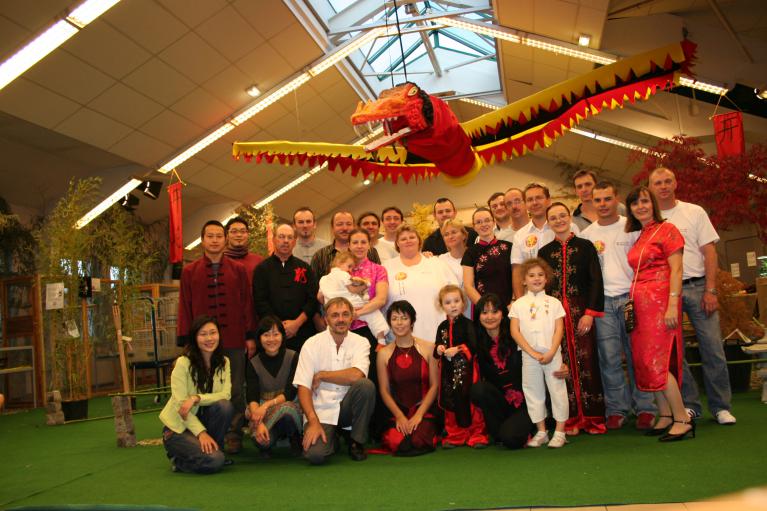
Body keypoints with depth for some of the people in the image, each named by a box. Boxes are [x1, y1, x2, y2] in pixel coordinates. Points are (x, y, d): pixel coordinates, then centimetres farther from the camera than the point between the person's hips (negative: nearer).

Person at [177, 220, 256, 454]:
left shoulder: (238, 270, 7)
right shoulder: (189, 271, 7)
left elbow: (247, 303, 7)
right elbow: (185, 307, 6)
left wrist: (250, 336, 3)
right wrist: (186, 341, 1)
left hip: (234, 342, 0)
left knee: (235, 391, 4)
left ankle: (234, 436, 15)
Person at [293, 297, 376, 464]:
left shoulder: (360, 342, -1)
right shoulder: (312, 344, -2)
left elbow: (356, 375, -21)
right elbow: (303, 387, -8)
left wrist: (321, 375, -11)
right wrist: (313, 422, -19)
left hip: (347, 406, 1)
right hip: (321, 410, -1)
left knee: (366, 385, -28)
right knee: (315, 454, -25)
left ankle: (356, 441, -5)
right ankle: (330, 436, 14)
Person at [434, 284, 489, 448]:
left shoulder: (467, 324, -6)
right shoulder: (442, 327, 9)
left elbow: (473, 346, -15)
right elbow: (436, 348, 14)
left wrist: (457, 350, -23)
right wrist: (438, 349, -8)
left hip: (466, 369, -5)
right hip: (448, 370, 5)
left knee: (471, 401, 0)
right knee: (450, 404, 10)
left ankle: (477, 435, 14)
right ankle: (454, 436, 23)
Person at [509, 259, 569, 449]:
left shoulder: (554, 302, 4)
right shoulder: (518, 304, 4)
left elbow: (559, 330, -1)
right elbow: (515, 332, -3)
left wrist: (551, 352, -14)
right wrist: (533, 353, -11)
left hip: (552, 354, -1)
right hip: (529, 355, 1)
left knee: (557, 389, 1)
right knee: (533, 392, 7)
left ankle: (560, 432, 12)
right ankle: (541, 432, 19)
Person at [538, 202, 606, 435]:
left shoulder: (585, 246, 4)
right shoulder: (544, 252, 11)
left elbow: (595, 281, -1)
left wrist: (590, 313, -10)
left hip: (581, 311, -2)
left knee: (586, 362, -2)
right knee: (564, 364, 2)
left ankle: (593, 418, 8)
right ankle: (572, 419, 9)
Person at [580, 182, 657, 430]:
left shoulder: (631, 227, 6)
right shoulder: (586, 234, 12)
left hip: (629, 297, -2)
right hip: (601, 301, 2)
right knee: (609, 358, 2)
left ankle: (645, 408, 8)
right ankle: (616, 409, 11)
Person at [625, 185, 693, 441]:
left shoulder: (666, 229, -2)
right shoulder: (637, 237, 18)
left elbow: (676, 269, -10)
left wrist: (673, 305, -19)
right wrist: (632, 304, 8)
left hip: (660, 301, -7)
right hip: (640, 304, 7)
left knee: (657, 361, -12)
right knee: (646, 362, 5)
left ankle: (682, 419, -4)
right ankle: (665, 416, 14)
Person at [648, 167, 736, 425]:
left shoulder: (694, 212, 6)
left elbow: (709, 252, 2)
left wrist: (710, 290, -7)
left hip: (698, 287, 0)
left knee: (713, 348, -2)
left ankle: (721, 406, 11)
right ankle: (689, 404, 16)